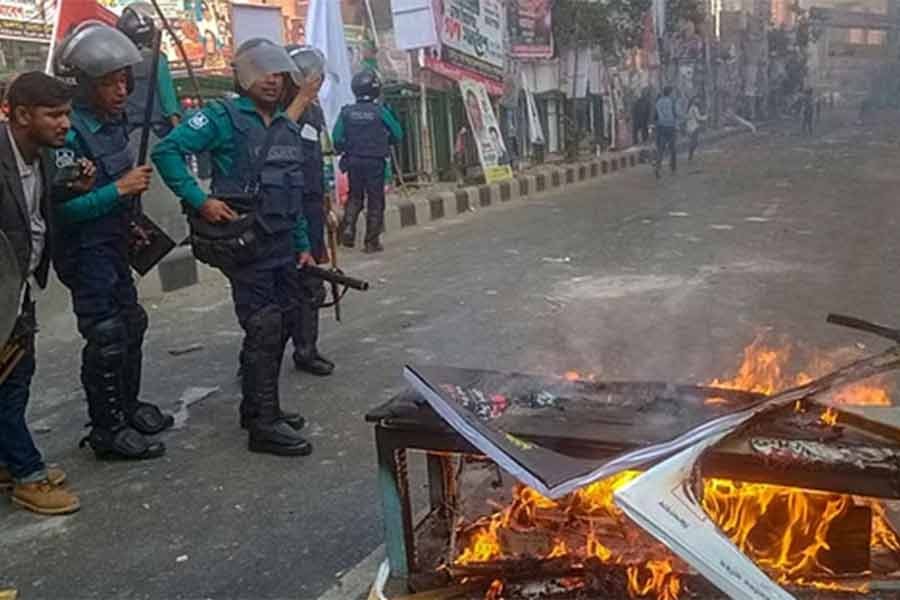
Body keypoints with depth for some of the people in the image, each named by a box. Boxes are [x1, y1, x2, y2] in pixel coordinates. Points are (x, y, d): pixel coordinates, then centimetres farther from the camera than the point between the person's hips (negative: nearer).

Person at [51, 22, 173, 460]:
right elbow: (63, 206, -27)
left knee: (131, 325, 18)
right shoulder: (72, 133, -22)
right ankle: (108, 431, 11)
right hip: (86, 252, -9)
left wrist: (130, 222, 17)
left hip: (114, 245, 9)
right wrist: (120, 189, -26)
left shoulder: (114, 120, 4)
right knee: (107, 337, -3)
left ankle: (128, 407, 35)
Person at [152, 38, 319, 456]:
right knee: (263, 330, -7)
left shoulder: (287, 127, 14)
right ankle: (264, 424, 1)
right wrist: (200, 200, -22)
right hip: (245, 245, -8)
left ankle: (257, 406, 28)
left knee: (282, 324, 13)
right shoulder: (223, 117, -7)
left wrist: (302, 244, 16)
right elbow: (167, 151, -15)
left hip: (283, 245, 8)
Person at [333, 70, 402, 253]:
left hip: (353, 161, 3)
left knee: (354, 196, 19)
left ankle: (348, 229, 0)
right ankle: (372, 241, 8)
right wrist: (384, 141, 17)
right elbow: (397, 134, -2)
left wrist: (344, 150, 17)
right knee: (375, 201, 6)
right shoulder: (380, 111, -8)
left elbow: (337, 139, -2)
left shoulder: (346, 112, -2)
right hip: (375, 162, -3)